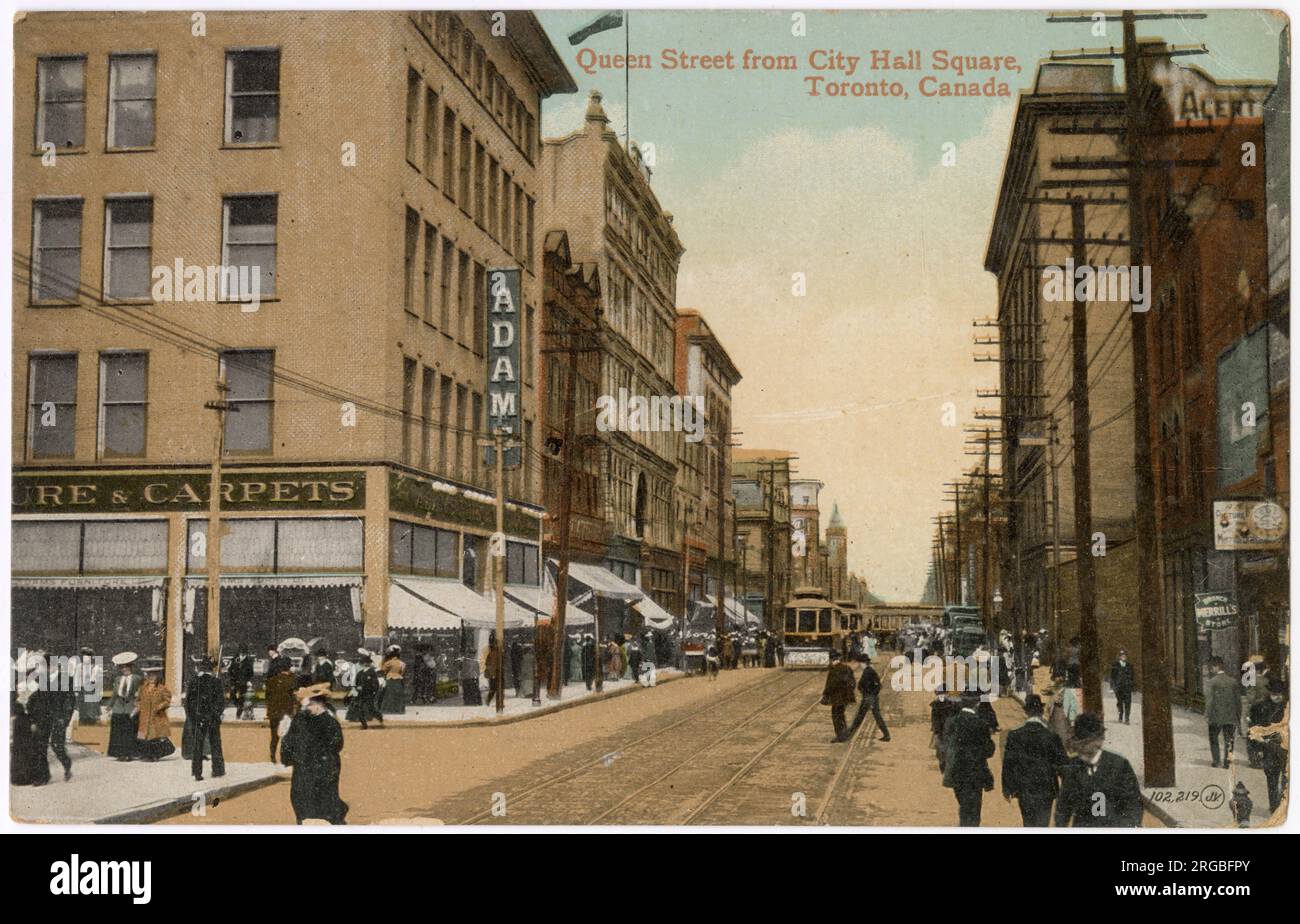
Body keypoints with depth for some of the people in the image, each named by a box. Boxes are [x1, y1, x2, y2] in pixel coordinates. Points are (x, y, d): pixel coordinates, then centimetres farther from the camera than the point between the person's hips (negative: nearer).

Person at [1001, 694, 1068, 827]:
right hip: (1046, 790, -2)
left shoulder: (1014, 735, -11)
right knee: (1042, 824, 8)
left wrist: (1007, 789, 6)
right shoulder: (1051, 736, -15)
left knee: (1029, 824, 18)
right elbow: (1063, 763, -10)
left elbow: (1008, 764, -5)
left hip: (1024, 791, 2)